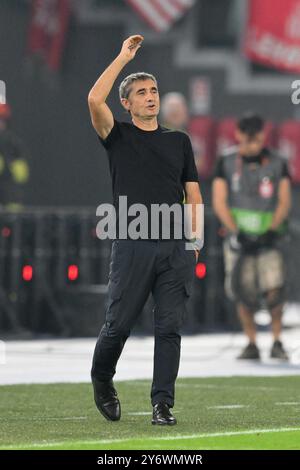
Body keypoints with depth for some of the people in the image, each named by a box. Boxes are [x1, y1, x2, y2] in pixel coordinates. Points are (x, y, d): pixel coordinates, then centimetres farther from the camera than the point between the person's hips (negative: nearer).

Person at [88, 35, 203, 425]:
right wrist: (124, 56, -5)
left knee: (169, 327, -3)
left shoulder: (179, 141, 17)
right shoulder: (118, 137, 7)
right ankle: (102, 381, 27)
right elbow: (95, 100, -11)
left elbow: (192, 192, 16)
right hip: (132, 245, -2)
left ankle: (162, 404, -1)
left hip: (175, 248, 2)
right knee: (119, 324, 1)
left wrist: (195, 241, 6)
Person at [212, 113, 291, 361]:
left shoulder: (277, 163, 3)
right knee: (245, 295, -3)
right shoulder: (227, 163, 2)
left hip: (268, 237, -1)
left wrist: (271, 230, -13)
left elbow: (284, 202, 1)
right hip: (239, 236, 1)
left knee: (274, 291, -14)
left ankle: (277, 341, 4)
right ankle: (252, 344, 13)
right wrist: (237, 232, -12)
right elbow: (219, 203, -1)